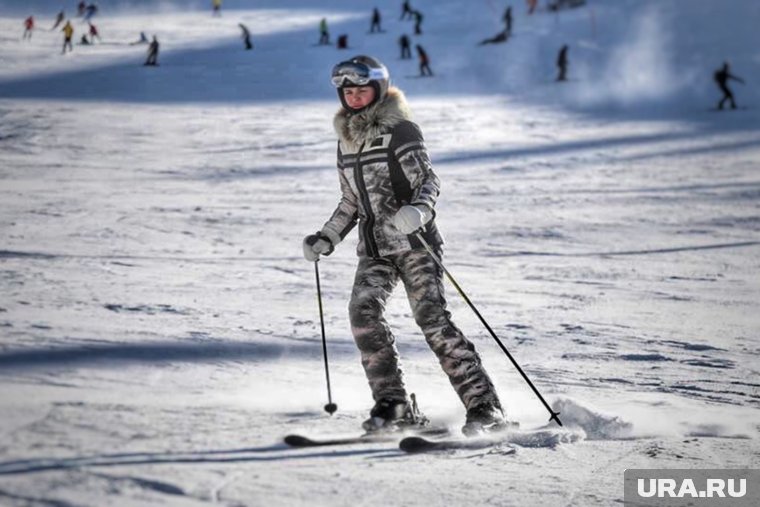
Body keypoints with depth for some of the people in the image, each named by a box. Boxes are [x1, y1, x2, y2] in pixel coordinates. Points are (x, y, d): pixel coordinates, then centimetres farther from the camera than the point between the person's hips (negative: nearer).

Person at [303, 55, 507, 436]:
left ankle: (485, 406, -13)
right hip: (374, 248, 6)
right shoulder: (347, 141, 17)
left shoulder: (400, 131, -3)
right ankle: (393, 404, -11)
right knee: (363, 312, -17)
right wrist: (326, 239, 17)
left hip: (413, 241, -6)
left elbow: (427, 180, -11)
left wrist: (418, 208, -32)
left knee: (432, 318, -16)